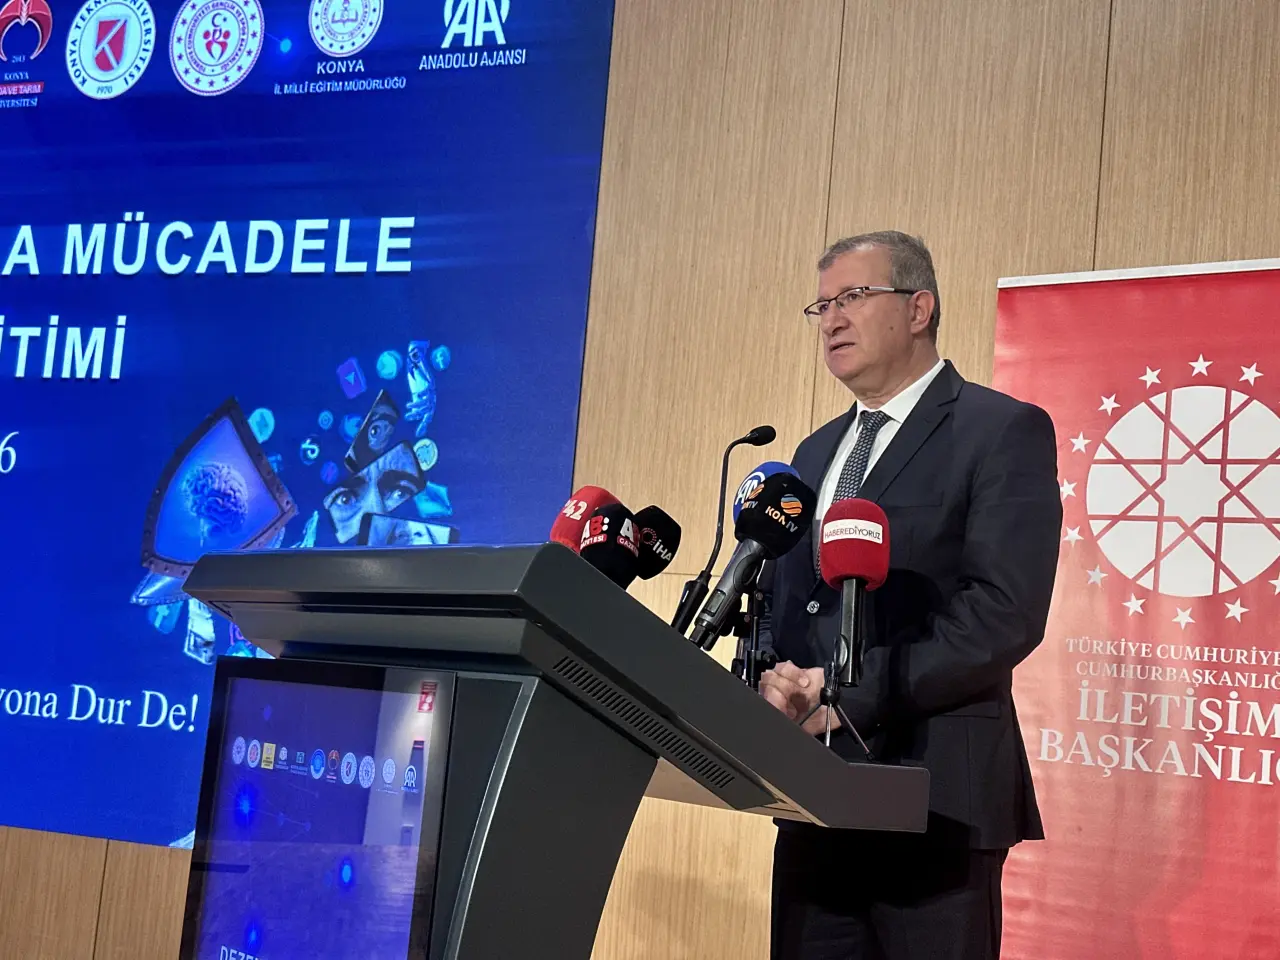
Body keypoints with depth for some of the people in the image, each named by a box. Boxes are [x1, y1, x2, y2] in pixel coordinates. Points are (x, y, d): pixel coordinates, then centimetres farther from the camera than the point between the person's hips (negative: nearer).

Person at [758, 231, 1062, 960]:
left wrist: (852, 695, -18)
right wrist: (772, 680, -3)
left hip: (934, 791, -6)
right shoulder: (817, 452, 20)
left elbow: (1006, 613, -15)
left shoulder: (1004, 430, -4)